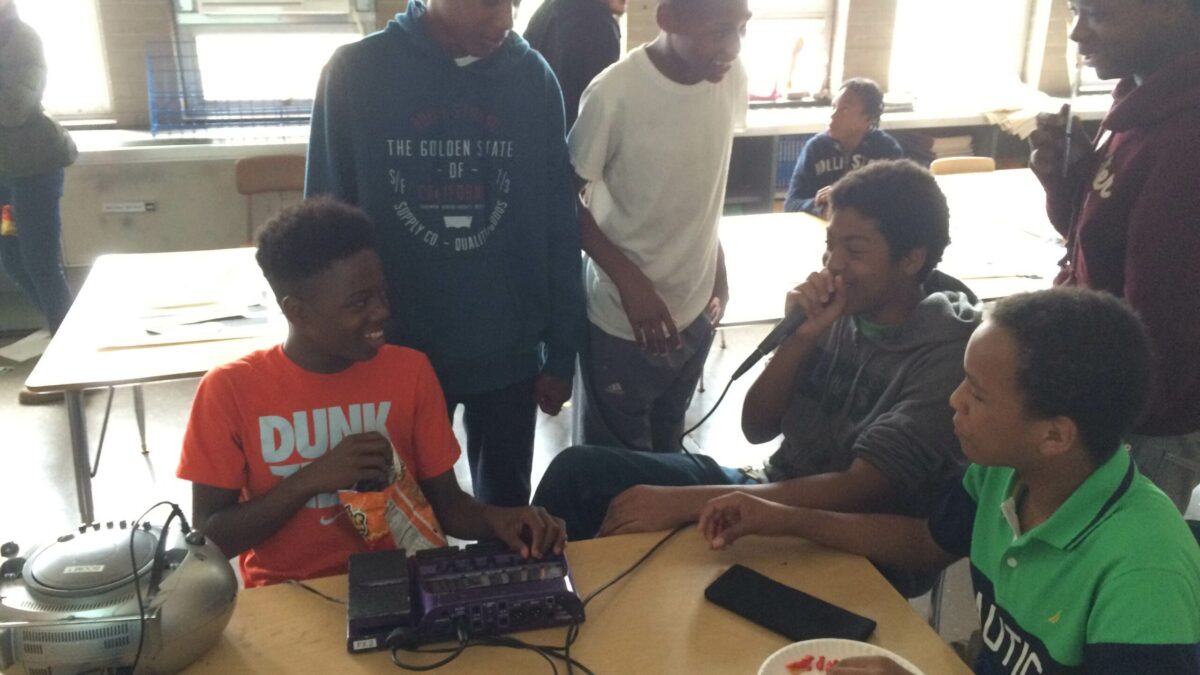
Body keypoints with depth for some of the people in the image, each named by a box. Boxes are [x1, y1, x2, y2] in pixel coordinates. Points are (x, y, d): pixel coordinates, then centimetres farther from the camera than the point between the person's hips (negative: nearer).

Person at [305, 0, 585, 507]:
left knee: (507, 507, 18)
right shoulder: (355, 72, -9)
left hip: (510, 354, 1)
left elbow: (560, 227, 0)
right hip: (396, 352, -1)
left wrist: (561, 352, 1)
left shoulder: (533, 77, -4)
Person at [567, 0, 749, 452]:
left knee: (667, 450, 22)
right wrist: (629, 280, -20)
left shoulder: (733, 79, -6)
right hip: (623, 321, -5)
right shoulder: (615, 94, -23)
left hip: (696, 311, 5)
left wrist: (717, 269, 12)